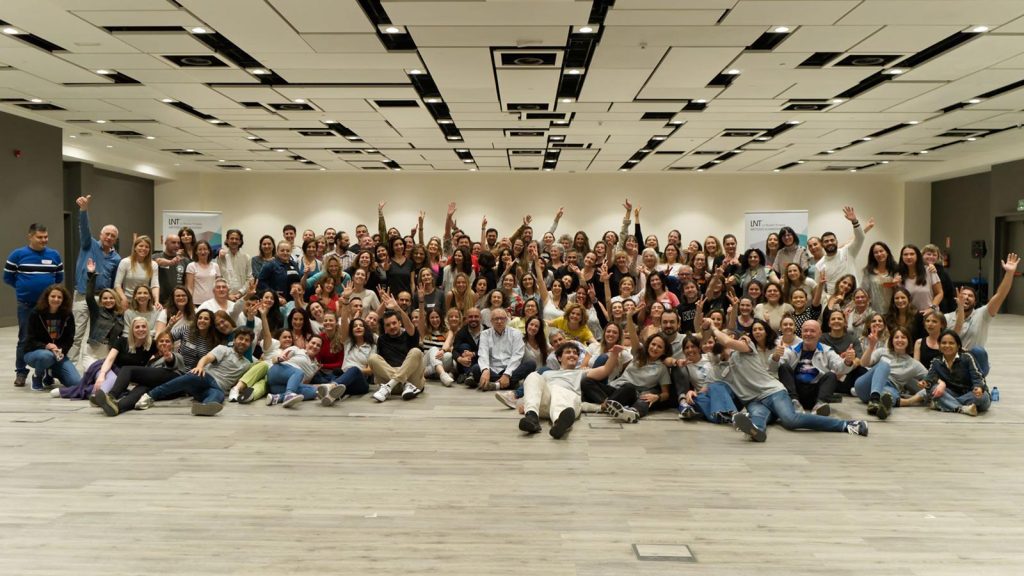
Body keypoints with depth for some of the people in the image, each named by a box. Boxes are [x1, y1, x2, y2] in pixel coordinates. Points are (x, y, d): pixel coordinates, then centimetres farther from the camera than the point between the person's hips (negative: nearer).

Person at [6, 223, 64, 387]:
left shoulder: (54, 255, 3)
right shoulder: (18, 254, -4)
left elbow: (59, 278, 14)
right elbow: (8, 277, 3)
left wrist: (47, 288, 7)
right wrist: (24, 287, 6)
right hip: (26, 305, -2)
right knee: (24, 339, 4)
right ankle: (21, 372, 14)